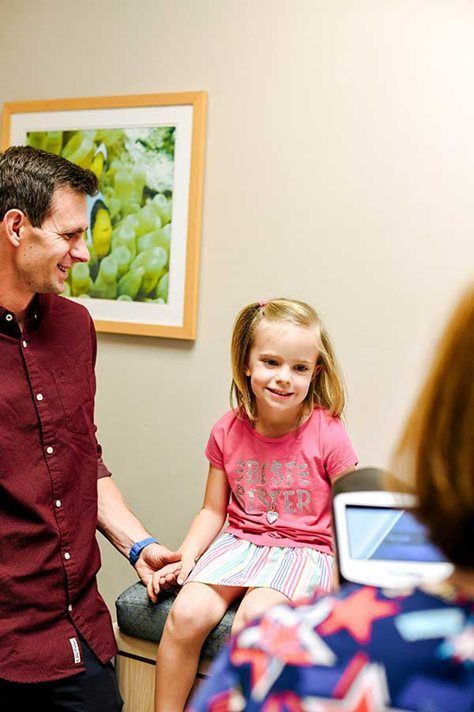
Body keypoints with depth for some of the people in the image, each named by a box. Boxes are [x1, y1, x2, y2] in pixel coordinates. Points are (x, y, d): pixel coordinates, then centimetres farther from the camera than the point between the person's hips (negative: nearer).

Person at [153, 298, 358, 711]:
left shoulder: (328, 436, -10)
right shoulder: (228, 432, 0)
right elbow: (213, 511, 8)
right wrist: (184, 557, -6)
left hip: (304, 552, -3)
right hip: (240, 542, 3)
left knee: (254, 616, -30)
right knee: (186, 614, -20)